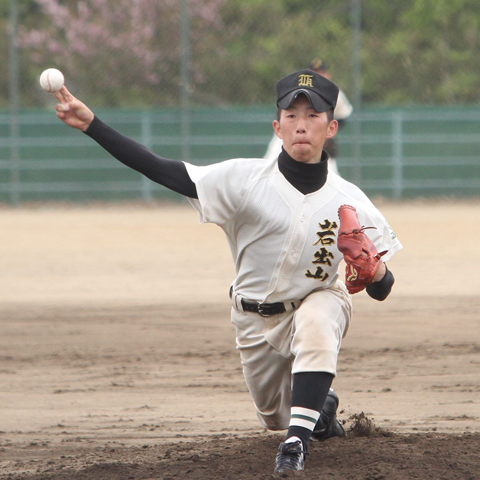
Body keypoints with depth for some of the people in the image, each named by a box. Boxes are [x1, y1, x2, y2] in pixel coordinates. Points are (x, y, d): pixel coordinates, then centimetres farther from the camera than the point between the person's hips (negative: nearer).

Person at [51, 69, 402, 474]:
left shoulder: (347, 201, -19)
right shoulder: (245, 179, -20)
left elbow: (380, 291, -13)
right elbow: (159, 169, -25)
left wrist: (377, 274, -39)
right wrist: (91, 124, -33)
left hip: (316, 301, -2)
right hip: (256, 319, 2)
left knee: (316, 322, -39)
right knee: (275, 416, 17)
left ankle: (298, 440, -32)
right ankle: (320, 406, 55)